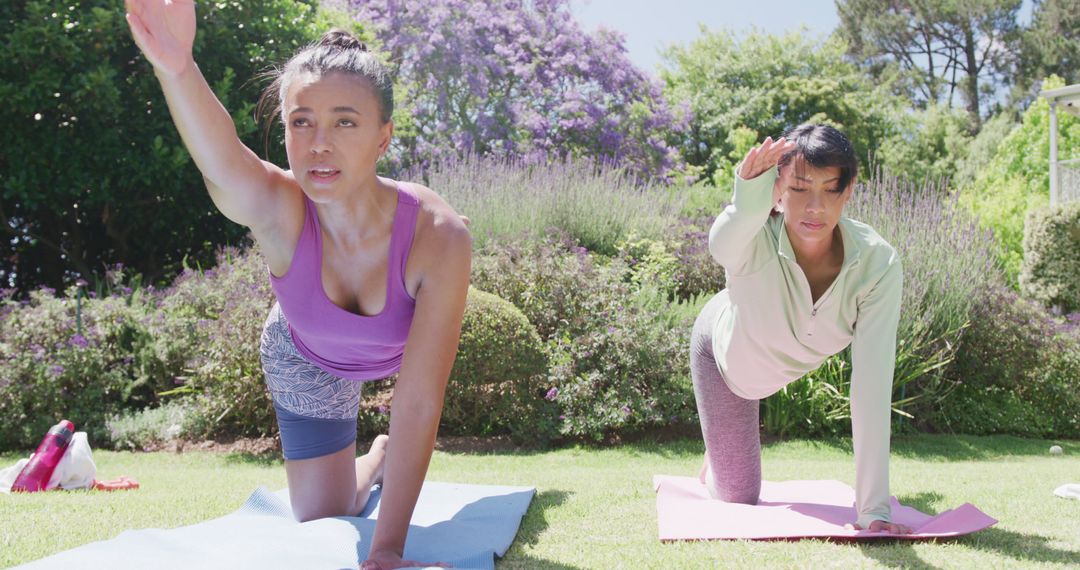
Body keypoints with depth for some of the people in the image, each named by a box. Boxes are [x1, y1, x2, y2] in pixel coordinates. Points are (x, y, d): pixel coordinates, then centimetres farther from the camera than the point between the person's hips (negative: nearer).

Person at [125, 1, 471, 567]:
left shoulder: (438, 236, -42)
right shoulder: (278, 212, -41)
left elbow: (418, 404, -42)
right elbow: (222, 162, -66)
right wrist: (176, 69, -87)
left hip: (406, 339, 0)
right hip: (307, 362, 0)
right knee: (324, 520, 9)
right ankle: (378, 456, 41)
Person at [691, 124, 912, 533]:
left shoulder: (878, 264, -38)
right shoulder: (753, 240, -42)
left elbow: (871, 388, -40)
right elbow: (722, 243, -69)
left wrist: (872, 506, -42)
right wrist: (748, 202, -92)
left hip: (791, 357, 2)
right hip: (726, 349, -2)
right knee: (737, 496, 11)